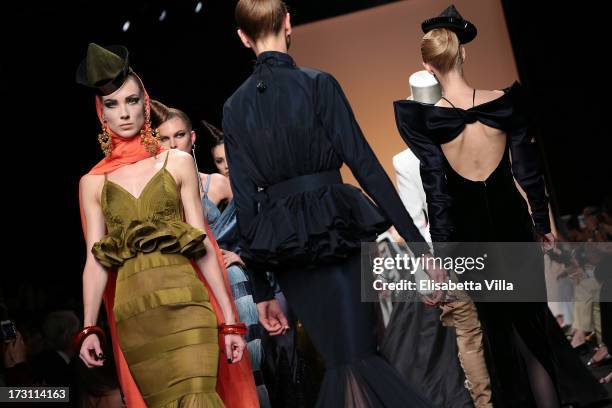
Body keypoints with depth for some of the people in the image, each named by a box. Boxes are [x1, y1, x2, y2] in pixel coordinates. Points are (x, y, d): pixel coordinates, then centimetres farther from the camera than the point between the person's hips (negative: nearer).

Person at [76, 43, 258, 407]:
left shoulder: (178, 163, 6)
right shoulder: (93, 182, 10)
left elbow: (203, 245, 4)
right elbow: (95, 259, 6)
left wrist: (229, 319, -1)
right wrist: (89, 329, -5)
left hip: (185, 303, -2)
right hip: (133, 314, 2)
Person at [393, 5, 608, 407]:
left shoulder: (426, 118, -14)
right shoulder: (506, 101, -9)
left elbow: (436, 189, -11)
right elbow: (528, 170, -1)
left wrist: (441, 251, -5)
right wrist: (544, 223, 11)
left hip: (468, 228, -1)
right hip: (511, 219, 1)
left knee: (497, 321, 16)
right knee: (532, 315, 16)